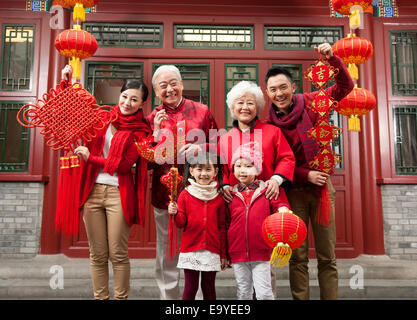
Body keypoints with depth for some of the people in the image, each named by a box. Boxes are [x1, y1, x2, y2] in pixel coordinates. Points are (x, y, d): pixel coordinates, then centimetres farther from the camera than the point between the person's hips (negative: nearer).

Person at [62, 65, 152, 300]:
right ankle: (100, 297, 22)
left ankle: (122, 297, 17)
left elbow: (123, 164, -9)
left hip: (118, 193, -3)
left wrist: (91, 158, -6)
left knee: (118, 254, 2)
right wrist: (67, 83, 13)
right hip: (92, 190, 4)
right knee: (98, 255, 10)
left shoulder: (140, 131, 0)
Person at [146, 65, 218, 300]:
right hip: (165, 193, 1)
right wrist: (157, 133, -9)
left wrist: (200, 148, -10)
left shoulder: (201, 111, 5)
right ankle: (168, 295, 27)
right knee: (167, 256, 9)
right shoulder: (153, 118, 8)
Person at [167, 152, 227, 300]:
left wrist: (223, 254, 8)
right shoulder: (185, 195, -1)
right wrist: (175, 213, -22)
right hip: (190, 250, -1)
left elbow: (222, 227, 7)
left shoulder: (219, 197, 2)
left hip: (212, 252, 1)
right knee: (190, 288, 6)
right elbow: (181, 223, 0)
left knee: (209, 289, 12)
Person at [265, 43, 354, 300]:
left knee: (327, 257, 8)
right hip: (294, 191, 0)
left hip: (322, 187, 1)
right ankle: (300, 298, 20)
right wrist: (305, 175, -14)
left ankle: (330, 297, 21)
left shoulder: (310, 103, -1)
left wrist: (332, 59, -15)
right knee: (298, 257, 7)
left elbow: (345, 87, -1)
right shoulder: (269, 125, -3)